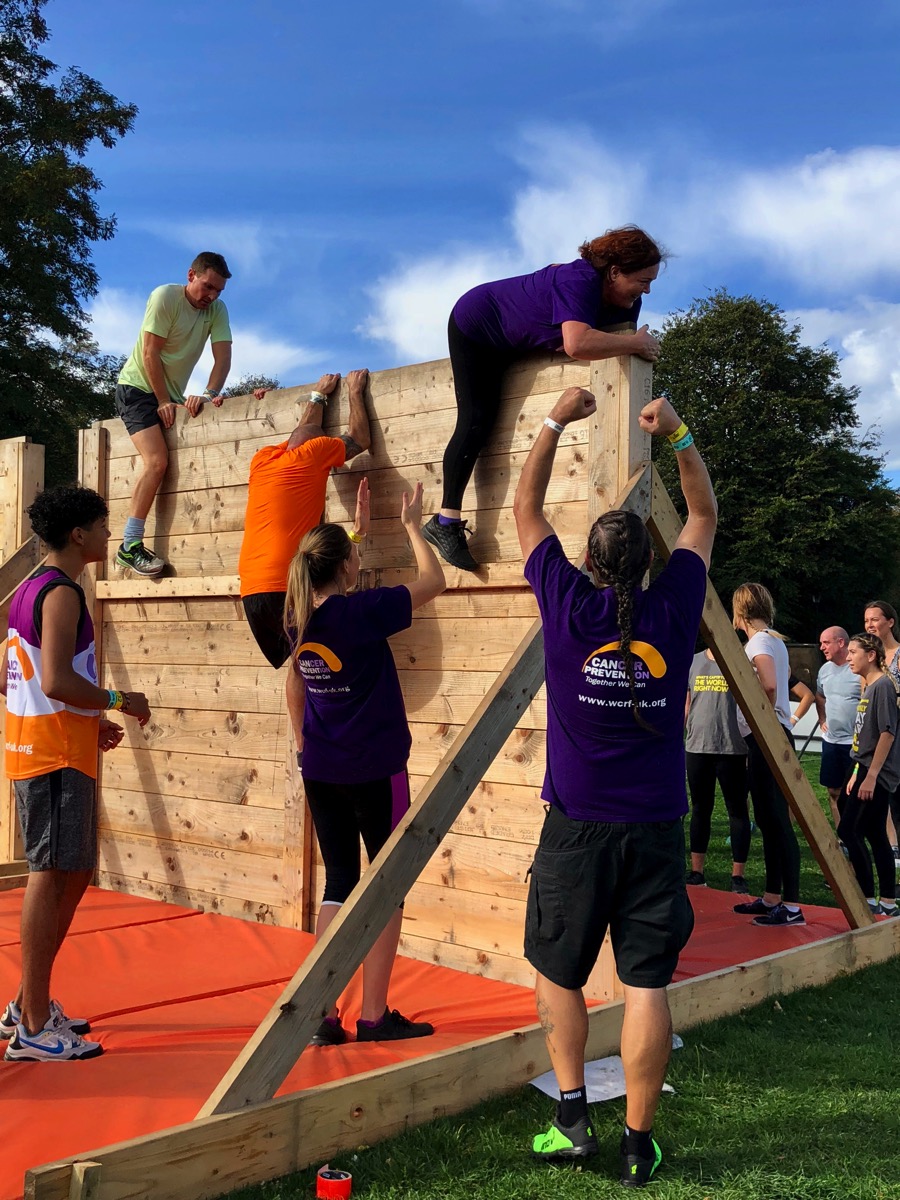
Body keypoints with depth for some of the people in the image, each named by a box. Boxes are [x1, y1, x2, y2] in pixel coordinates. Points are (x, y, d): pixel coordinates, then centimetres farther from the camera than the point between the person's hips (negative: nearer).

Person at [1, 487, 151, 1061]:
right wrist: (119, 701, -11)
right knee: (53, 875, -6)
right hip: (57, 756, -10)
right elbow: (58, 681, -26)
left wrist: (90, 723, 18)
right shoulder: (62, 593, -14)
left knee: (73, 874, 16)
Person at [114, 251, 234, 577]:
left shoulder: (217, 310, -2)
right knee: (157, 461, -23)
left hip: (172, 395, 7)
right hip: (138, 388, -7)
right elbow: (150, 353, -19)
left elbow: (223, 357, -10)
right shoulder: (165, 296, -17)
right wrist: (163, 402, -18)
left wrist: (209, 394, -26)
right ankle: (130, 546, -21)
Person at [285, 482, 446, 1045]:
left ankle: (323, 1015, 13)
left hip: (321, 773, 6)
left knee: (339, 884, 13)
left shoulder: (299, 618, 0)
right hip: (374, 771, -6)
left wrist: (360, 526, 30)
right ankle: (375, 1015, 12)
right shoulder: (362, 612, -17)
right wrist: (413, 526, 8)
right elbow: (434, 581, -6)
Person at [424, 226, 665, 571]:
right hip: (475, 326, -10)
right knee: (477, 419, -18)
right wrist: (636, 342, -43)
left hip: (514, 343, 10)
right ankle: (445, 522, -19)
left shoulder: (627, 302, -12)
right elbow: (578, 344, -54)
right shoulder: (580, 281, -39)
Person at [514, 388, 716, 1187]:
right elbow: (705, 516, 13)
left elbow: (527, 507, 6)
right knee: (647, 982, 4)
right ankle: (638, 1144, 11)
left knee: (559, 972, 15)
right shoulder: (674, 609, -3)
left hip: (578, 828, -1)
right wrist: (678, 435, 11)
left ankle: (573, 1119, 16)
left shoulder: (569, 607, -7)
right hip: (656, 829, 1)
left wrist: (557, 421, 11)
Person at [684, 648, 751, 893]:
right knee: (700, 808, 13)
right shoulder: (693, 662, 10)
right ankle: (696, 872, 23)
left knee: (737, 810, 4)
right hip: (696, 749, 5)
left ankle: (738, 876, 11)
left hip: (732, 749, -4)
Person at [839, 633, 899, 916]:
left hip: (877, 774, -9)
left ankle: (869, 899, -5)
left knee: (848, 831, -10)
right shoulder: (868, 688, 14)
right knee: (876, 836, 10)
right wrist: (857, 774, 19)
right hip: (867, 771, 9)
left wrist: (871, 776, -21)